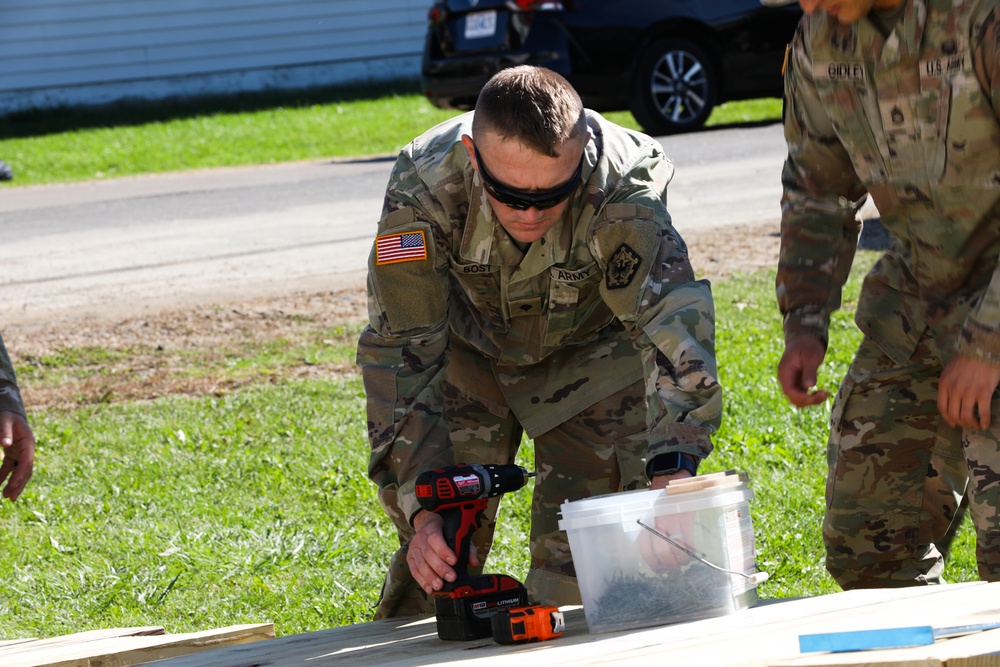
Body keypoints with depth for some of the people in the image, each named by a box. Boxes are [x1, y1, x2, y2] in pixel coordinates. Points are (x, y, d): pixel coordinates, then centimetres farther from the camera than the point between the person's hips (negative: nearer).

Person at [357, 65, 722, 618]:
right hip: (467, 351, 1)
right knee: (435, 543, -2)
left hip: (592, 350, 0)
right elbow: (399, 351, -30)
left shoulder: (624, 193, -37)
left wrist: (673, 473, -59)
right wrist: (421, 506, -40)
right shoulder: (421, 191, -35)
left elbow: (676, 322, -44)